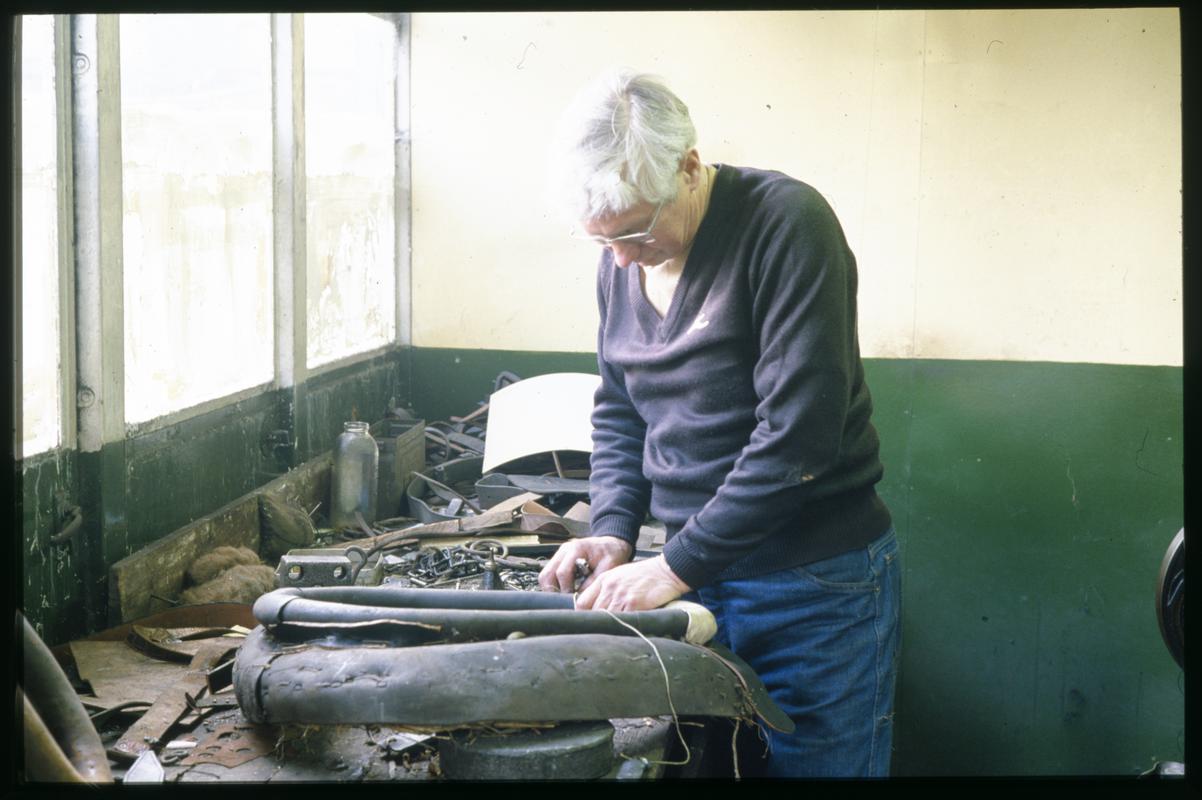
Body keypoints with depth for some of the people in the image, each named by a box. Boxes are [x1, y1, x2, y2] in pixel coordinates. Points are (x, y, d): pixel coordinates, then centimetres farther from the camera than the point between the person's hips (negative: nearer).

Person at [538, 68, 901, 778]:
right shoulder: (622, 256, 4)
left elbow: (796, 433, -23)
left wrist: (677, 566, -21)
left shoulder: (786, 224, -18)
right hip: (698, 578, 6)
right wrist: (614, 531, -1)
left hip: (818, 588, -6)